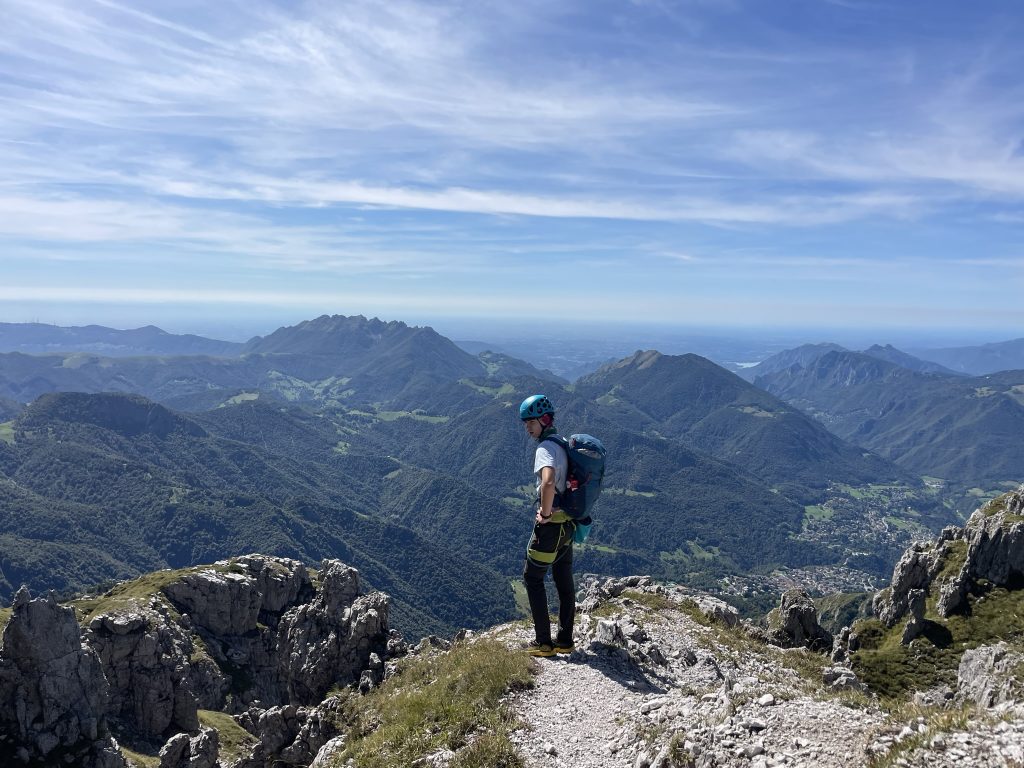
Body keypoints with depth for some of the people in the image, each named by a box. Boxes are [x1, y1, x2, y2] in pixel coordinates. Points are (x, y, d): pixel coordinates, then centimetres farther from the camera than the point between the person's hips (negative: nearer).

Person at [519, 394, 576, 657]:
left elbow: (548, 482, -37)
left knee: (533, 578, 3)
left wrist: (545, 513, -23)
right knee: (564, 582, 13)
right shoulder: (563, 446, 11)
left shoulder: (545, 448, -18)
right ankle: (564, 640, 21)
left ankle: (544, 642, 6)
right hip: (568, 524, 9)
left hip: (550, 524, -9)